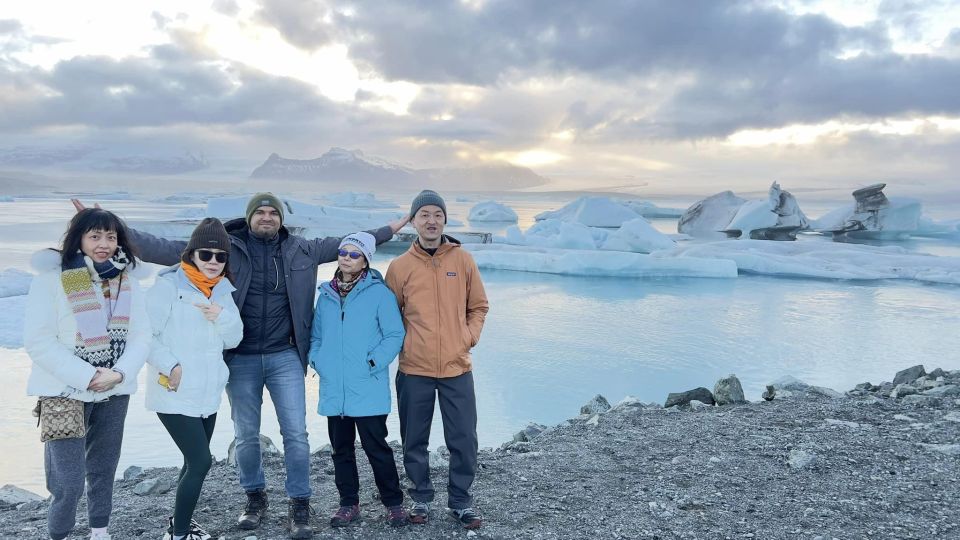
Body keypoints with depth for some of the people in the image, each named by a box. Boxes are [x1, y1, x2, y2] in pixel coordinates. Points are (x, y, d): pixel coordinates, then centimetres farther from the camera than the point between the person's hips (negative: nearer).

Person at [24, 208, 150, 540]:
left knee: (104, 469, 17)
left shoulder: (126, 281, 2)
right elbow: (38, 342, -16)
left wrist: (119, 373, -16)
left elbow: (141, 335, 0)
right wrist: (87, 377, -20)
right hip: (65, 392, -4)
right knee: (69, 480, -6)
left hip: (114, 393, 5)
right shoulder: (52, 278, -12)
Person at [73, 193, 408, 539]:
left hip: (285, 357, 1)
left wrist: (390, 229, 14)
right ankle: (255, 497, 33)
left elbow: (344, 244, 13)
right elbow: (166, 249, -8)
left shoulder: (300, 250, 2)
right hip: (241, 359, 0)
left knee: (296, 433, 1)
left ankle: (299, 505, 15)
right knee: (246, 436, 12)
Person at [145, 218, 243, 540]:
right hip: (175, 393, -7)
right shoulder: (168, 286, -13)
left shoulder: (222, 289, 7)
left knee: (195, 460, 17)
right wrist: (170, 366, -20)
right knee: (200, 461, -9)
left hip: (207, 393, 7)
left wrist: (222, 316, -11)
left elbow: (234, 339, 7)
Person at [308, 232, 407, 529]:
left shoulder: (379, 292, -6)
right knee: (341, 450, 14)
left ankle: (393, 503, 17)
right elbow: (315, 335, 18)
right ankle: (349, 504, 28)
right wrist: (318, 361, 3)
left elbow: (395, 335, -8)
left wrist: (372, 363, -15)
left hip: (368, 391, -5)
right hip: (334, 389, 5)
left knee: (377, 448, 1)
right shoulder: (326, 294, 9)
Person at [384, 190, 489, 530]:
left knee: (463, 440, 4)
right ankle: (421, 498, 27)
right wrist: (401, 343, -2)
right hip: (414, 370, 0)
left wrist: (469, 337, -1)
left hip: (457, 368, 1)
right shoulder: (400, 266, 1)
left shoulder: (463, 260, 4)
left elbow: (478, 307, 11)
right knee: (415, 441, 9)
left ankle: (460, 501, 21)